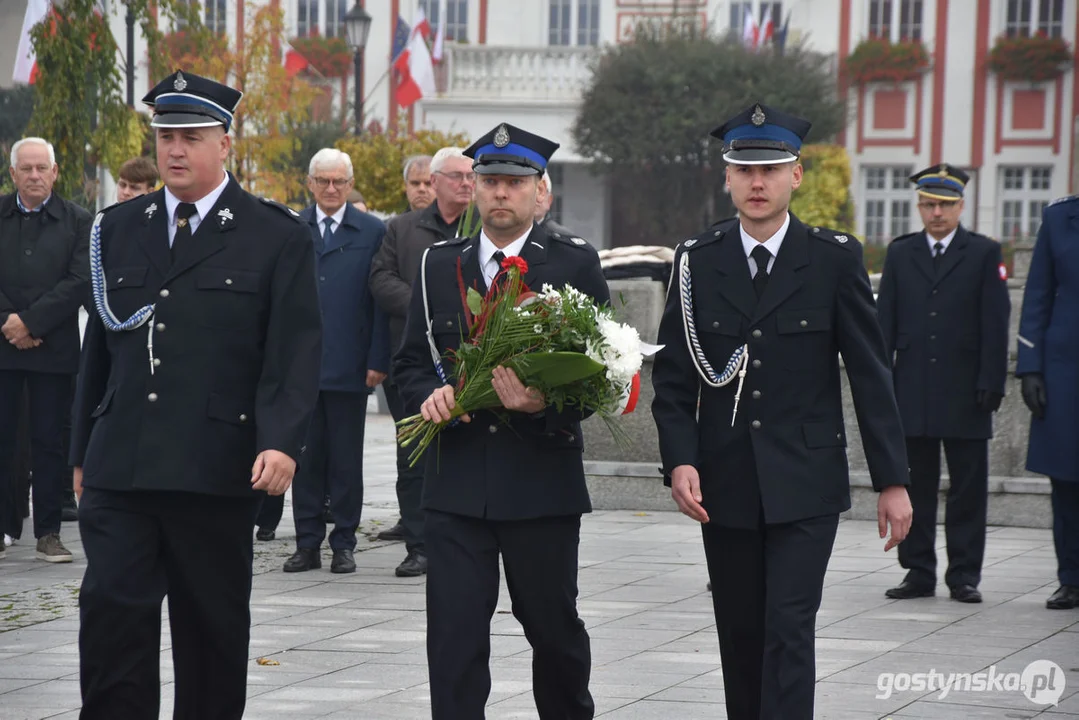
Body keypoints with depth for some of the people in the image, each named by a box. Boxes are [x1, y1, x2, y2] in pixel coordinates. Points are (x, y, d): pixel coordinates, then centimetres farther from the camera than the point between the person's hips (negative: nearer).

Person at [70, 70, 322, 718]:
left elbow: (296, 350, -6)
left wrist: (283, 442, -20)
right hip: (120, 470, 3)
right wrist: (83, 451, 16)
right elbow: (100, 347, 17)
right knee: (110, 612, -7)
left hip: (217, 471, -2)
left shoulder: (278, 238, 1)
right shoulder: (119, 230, 13)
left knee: (212, 628, 7)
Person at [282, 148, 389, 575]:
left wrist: (378, 361, -6)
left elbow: (381, 300, 1)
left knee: (346, 460, 3)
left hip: (349, 365, -2)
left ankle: (344, 543, 11)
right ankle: (308, 543, 11)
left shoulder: (373, 232, 4)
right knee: (306, 458, 5)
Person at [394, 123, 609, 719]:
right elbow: (411, 361, 12)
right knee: (453, 636, -4)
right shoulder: (439, 265, 10)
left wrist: (546, 404, -23)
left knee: (554, 627, 12)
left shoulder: (576, 265, 0)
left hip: (542, 481, -2)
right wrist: (430, 395, -10)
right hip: (456, 483, 2)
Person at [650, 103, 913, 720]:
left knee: (789, 630, -11)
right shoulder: (697, 262, 4)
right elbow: (673, 376, 5)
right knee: (740, 638, 8)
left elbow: (871, 374, -1)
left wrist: (893, 480, -3)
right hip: (724, 485, 3)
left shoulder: (836, 259, -2)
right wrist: (679, 460, -10)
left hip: (805, 484, -2)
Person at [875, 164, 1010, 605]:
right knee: (915, 488, 5)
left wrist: (991, 384, -7)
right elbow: (884, 323, 10)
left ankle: (964, 575, 7)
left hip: (964, 395, -2)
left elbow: (995, 325, 0)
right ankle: (918, 573, 11)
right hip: (912, 394, 2)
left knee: (968, 489, 1)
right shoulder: (900, 254, 11)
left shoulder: (984, 254, 4)